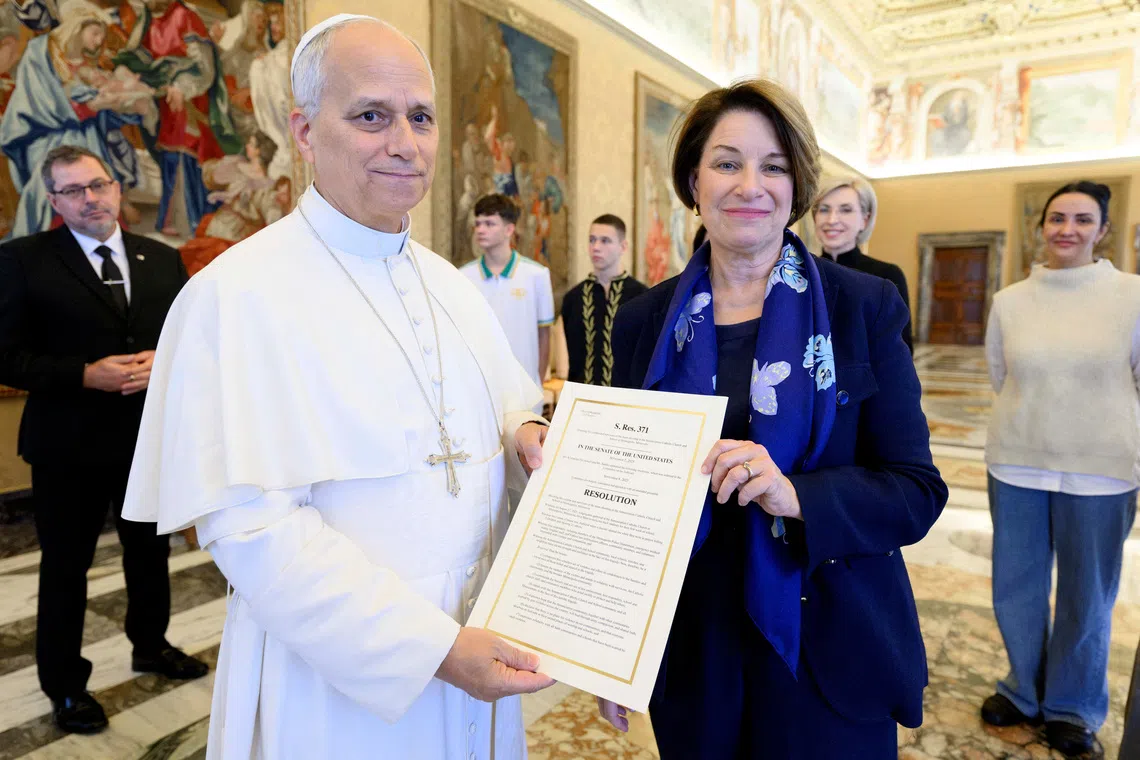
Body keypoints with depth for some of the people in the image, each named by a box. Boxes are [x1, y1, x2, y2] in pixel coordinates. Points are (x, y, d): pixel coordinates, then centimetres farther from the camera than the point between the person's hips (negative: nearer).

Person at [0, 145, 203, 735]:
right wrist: (85, 375, -21)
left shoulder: (162, 259, 5)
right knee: (65, 567, 11)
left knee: (150, 552, 20)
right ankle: (64, 684, 31)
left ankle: (150, 646, 43)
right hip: (68, 443, -3)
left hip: (150, 435, 4)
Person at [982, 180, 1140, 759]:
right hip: (1016, 465, 2)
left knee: (1087, 596, 11)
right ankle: (1025, 688, 37)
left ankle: (1074, 707, 34)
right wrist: (1040, 418, 12)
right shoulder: (1008, 301, 2)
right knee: (1015, 587, 13)